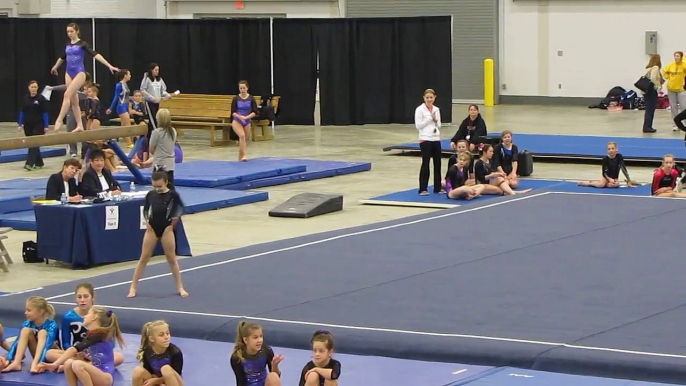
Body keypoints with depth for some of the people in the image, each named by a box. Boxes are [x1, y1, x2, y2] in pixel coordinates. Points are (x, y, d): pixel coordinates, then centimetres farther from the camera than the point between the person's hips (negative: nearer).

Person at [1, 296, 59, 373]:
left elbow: (48, 344, -34)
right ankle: (16, 363, -33)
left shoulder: (51, 325, -22)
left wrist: (40, 362, -50)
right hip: (38, 355, 4)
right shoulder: (28, 324, -9)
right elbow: (17, 342, -17)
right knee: (25, 330, -19)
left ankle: (35, 364, -47)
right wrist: (8, 359, -30)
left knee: (43, 332, -29)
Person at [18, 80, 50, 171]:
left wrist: (46, 125, -10)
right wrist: (20, 124, 4)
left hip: (38, 125, -5)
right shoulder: (25, 98, 4)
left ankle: (30, 163, -15)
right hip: (28, 125, 5)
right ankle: (39, 163, 22)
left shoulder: (41, 98, -6)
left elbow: (45, 113, -6)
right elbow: (22, 112, 9)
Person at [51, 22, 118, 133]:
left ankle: (59, 120, -23)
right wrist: (55, 67, 48)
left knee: (67, 95, -21)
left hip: (79, 73, -7)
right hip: (69, 73, 7)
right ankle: (79, 125, 9)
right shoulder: (68, 45, 12)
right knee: (73, 100, 5)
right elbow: (62, 57, 31)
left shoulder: (82, 44, -6)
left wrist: (109, 65, -25)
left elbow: (95, 54, -16)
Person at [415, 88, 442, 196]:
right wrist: (430, 119, -13)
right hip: (425, 139, -6)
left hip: (436, 139, 6)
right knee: (425, 164, -4)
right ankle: (423, 189, 1)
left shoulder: (436, 110, 10)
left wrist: (436, 120, -6)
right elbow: (418, 125, -12)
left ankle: (437, 187, 17)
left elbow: (439, 125, 15)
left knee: (437, 163, 8)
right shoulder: (420, 110, -6)